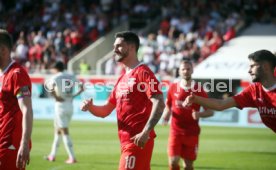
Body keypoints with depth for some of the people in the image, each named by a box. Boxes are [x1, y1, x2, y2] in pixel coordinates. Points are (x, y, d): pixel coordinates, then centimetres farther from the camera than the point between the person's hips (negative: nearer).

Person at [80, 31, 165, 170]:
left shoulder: (143, 72, -8)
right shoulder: (122, 79, 19)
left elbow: (159, 104, -19)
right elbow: (105, 111, 22)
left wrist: (145, 132, -28)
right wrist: (90, 107, 0)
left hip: (138, 141, -9)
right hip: (126, 141, 9)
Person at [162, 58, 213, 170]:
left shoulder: (198, 90, -3)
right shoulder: (173, 88, 3)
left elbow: (210, 111, -1)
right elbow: (168, 107, 15)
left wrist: (199, 114, -21)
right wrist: (166, 116, -7)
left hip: (191, 132, -1)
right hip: (176, 131, 1)